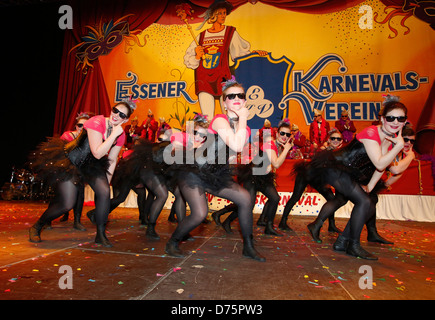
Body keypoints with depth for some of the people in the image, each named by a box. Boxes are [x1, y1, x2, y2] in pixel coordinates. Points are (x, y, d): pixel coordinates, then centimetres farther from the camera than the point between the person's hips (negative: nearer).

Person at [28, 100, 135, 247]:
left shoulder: (121, 135, -5)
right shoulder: (96, 122, -24)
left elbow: (112, 160, 4)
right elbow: (97, 153, -31)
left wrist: (107, 181, 4)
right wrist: (113, 135, -30)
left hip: (91, 164, 5)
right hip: (69, 161, -5)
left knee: (105, 191, -17)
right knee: (67, 204, -8)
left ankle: (100, 235, -1)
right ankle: (36, 227, 22)